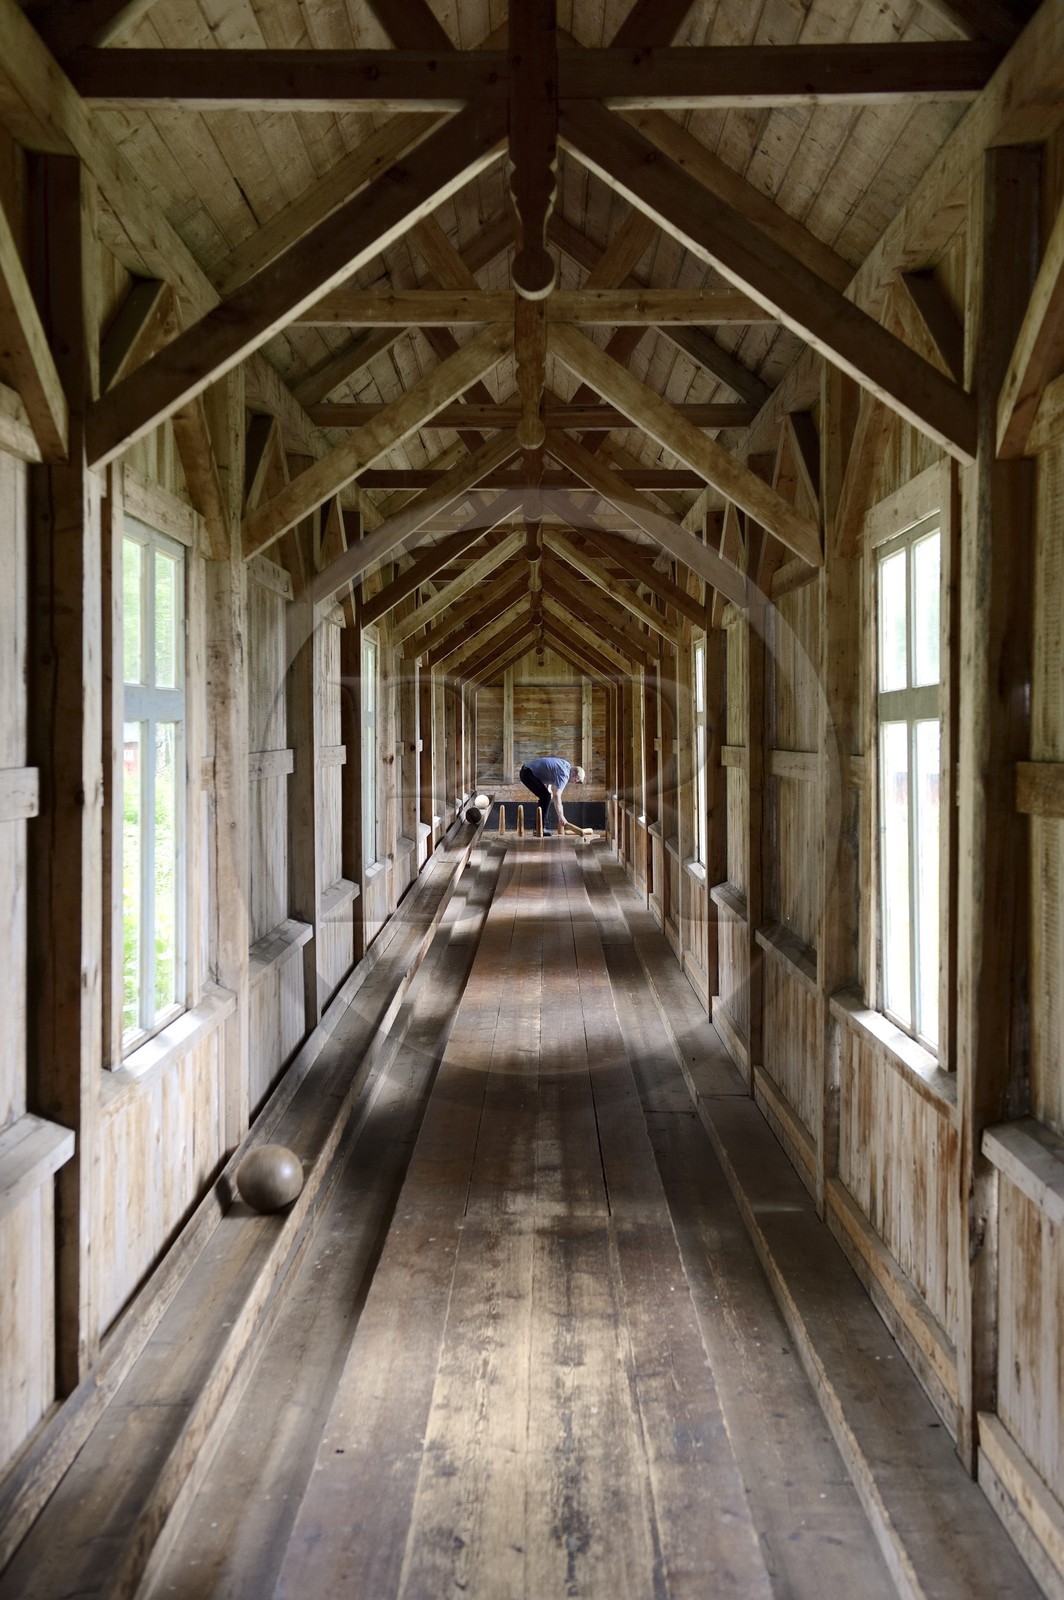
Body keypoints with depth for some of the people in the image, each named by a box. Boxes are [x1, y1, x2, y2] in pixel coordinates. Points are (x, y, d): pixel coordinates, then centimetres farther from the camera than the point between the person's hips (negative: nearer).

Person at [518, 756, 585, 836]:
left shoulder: (567, 765, 8)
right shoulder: (564, 774, -23)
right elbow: (556, 796, -29)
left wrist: (549, 787, 14)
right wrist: (561, 817, -28)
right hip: (528, 774, -10)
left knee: (545, 796, 12)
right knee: (546, 796, -15)